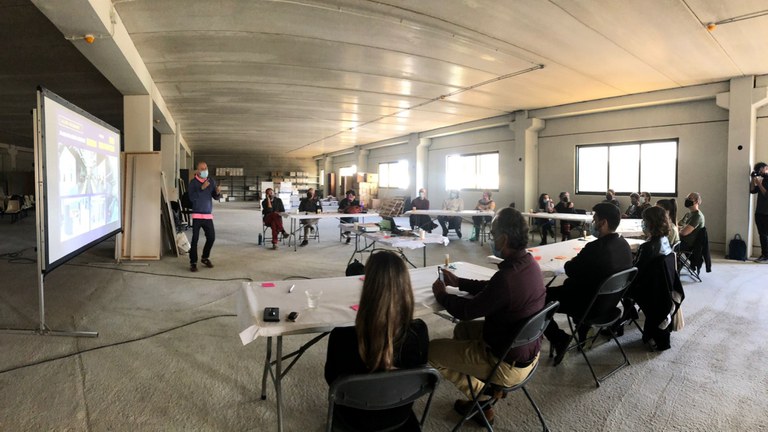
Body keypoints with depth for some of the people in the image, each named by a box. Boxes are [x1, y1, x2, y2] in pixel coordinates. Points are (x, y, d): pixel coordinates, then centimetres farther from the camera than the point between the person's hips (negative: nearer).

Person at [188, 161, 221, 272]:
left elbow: (215, 197, 8)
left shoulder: (211, 181, 9)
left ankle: (205, 258, 27)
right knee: (195, 239, -5)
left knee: (211, 237, 6)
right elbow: (191, 198, -14)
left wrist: (218, 192, -14)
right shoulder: (193, 182, -3)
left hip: (208, 215, 4)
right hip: (197, 215, -4)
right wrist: (202, 188, -24)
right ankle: (193, 262, 4)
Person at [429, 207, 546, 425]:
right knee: (462, 329, 25)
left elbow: (466, 310, -19)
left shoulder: (507, 277, -33)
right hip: (527, 352, 9)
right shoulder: (529, 263, -5)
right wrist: (458, 282, 12)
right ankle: (484, 390, 25)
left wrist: (441, 294, -1)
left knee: (431, 350, 3)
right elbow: (490, 288, 12)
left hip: (508, 364, -9)